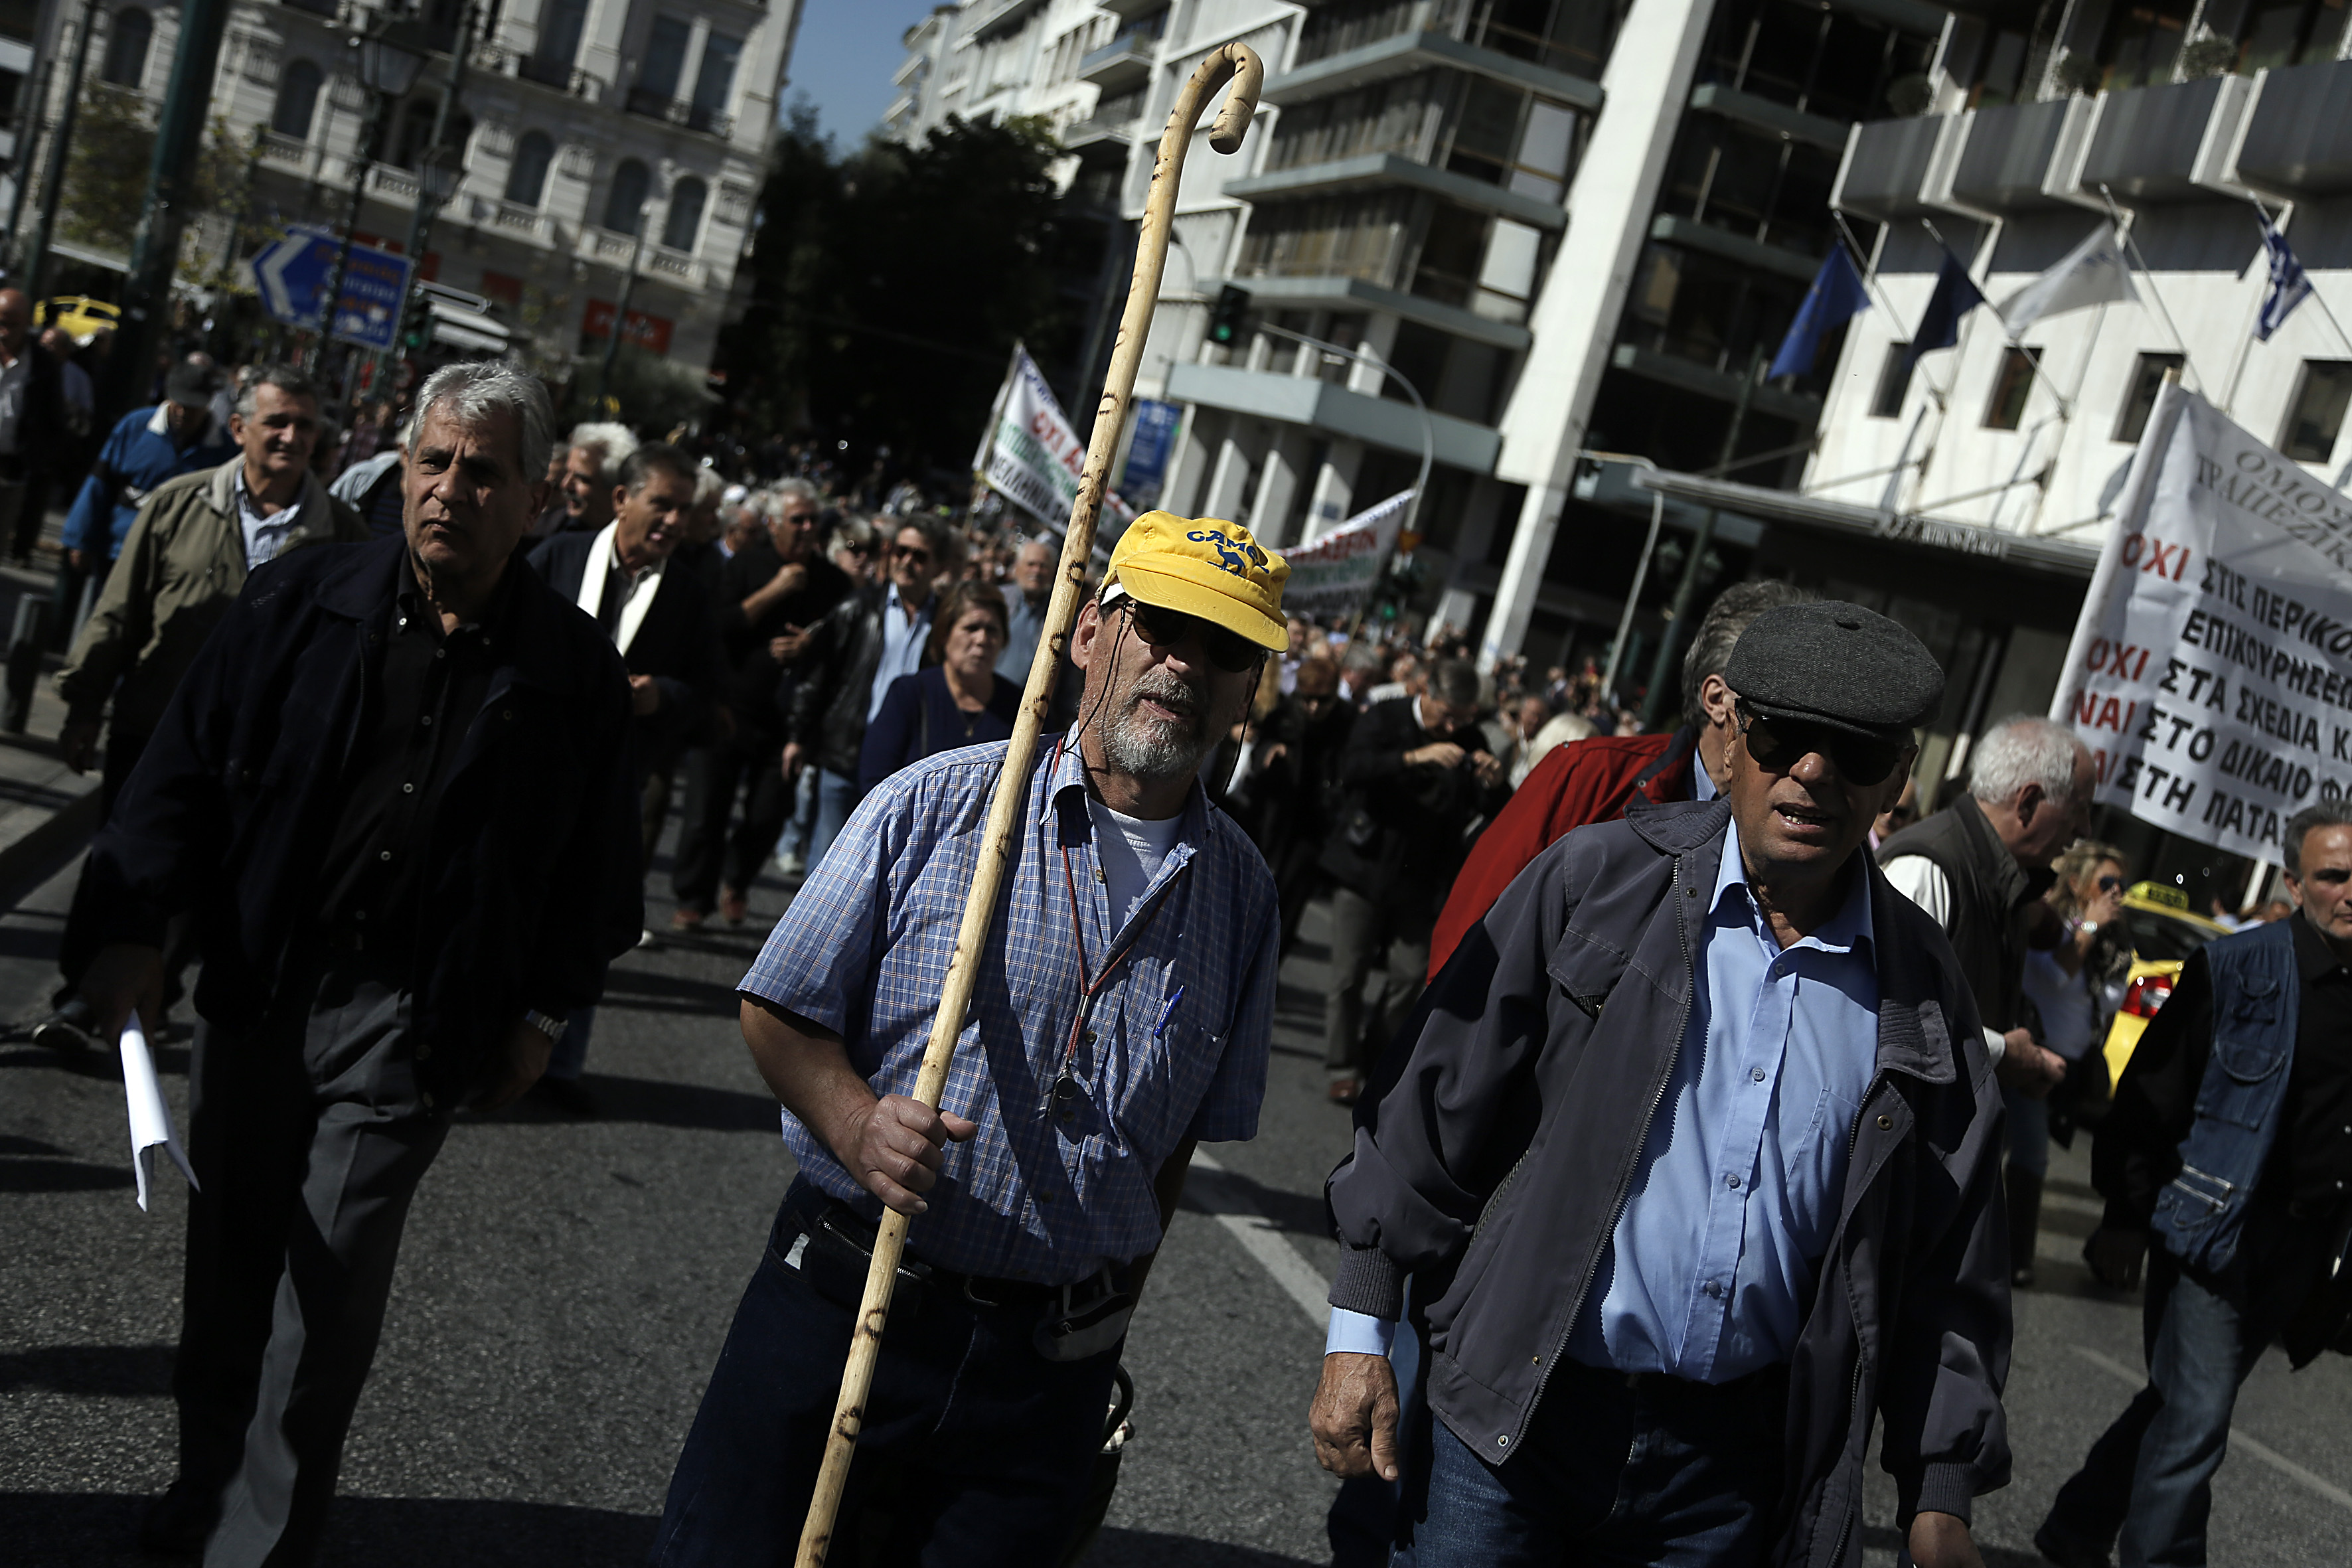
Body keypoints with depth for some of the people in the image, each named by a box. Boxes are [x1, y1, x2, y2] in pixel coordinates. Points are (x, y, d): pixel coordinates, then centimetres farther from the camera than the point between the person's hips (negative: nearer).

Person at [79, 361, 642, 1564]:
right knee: (227, 1256, 15)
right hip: (260, 981, 3)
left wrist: (540, 1014, 4)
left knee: (333, 1286, -1)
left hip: (415, 1024, -2)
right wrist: (136, 928, -3)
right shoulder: (306, 598, -1)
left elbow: (593, 861, 3)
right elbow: (188, 764, 2)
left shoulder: (571, 668, -5)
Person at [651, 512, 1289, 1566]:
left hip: (1049, 1361, 2)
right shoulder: (935, 804, -6)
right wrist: (856, 1123, -21)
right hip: (841, 1308, -2)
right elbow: (780, 1011, -3)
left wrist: (1114, 1315, 11)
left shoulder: (1242, 893, 3)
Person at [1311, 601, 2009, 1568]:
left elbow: (1946, 1260, 9)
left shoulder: (1922, 990, 3)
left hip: (1733, 1465, 2)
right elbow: (1437, 1109, -4)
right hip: (1516, 1421, -2)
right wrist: (1362, 1334, -5)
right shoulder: (1598, 882, -5)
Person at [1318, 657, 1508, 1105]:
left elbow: (1491, 809, 2)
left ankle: (1376, 1057, 19)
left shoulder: (1468, 739, 4)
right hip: (1365, 865, -3)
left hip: (1420, 877, 3)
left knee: (1410, 973, 1)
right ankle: (1344, 1067, 13)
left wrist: (1493, 782, -21)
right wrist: (1414, 757, -35)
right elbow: (1351, 769, -24)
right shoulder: (1386, 718, -7)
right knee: (1348, 974, 1)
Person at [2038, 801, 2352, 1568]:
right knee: (2195, 1420, -6)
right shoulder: (2237, 968, -7)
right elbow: (2151, 1095, -6)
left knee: (2182, 1404, 15)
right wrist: (2125, 1217, -8)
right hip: (2215, 1230, -5)